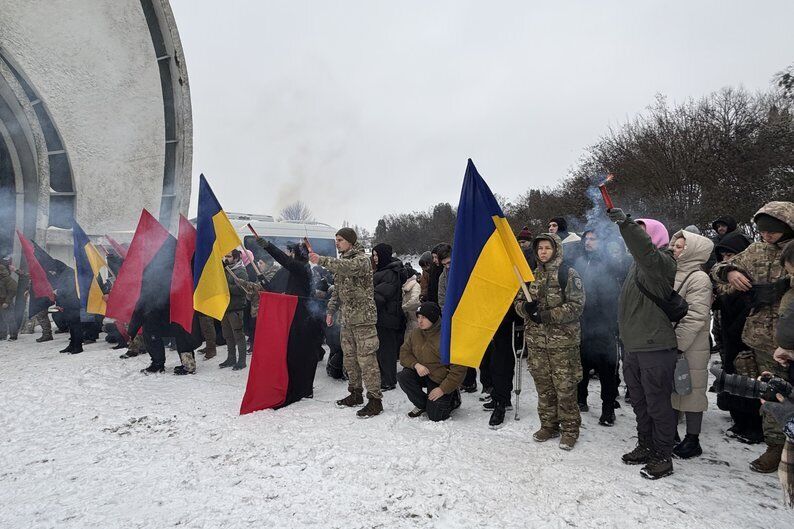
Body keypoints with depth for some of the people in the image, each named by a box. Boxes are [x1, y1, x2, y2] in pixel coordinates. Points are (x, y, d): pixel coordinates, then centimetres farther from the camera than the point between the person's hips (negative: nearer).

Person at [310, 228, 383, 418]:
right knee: (349, 357, 14)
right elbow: (337, 289, 21)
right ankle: (356, 394, 26)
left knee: (366, 358, -9)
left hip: (363, 317, -8)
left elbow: (349, 267, -32)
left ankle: (375, 400, -5)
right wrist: (331, 310, 14)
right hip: (347, 318, 9)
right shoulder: (341, 262, 17)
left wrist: (322, 260, -36)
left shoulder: (361, 259, -9)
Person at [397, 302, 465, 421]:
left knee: (435, 416, -11)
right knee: (402, 377, -23)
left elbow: (459, 368, -19)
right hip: (421, 374, 5)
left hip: (441, 380, -5)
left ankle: (453, 398, 21)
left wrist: (443, 389, -19)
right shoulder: (415, 333, 0)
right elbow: (404, 353, 6)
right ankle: (422, 405, 1)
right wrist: (416, 365, -17)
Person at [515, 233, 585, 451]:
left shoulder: (568, 274, -5)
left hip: (562, 341, -5)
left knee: (565, 388, 0)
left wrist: (547, 315, -18)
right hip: (536, 340, 5)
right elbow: (518, 301, 16)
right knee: (543, 386, 13)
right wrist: (526, 307, -8)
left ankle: (570, 429, 15)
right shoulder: (532, 275, 12)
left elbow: (576, 305, -12)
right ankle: (549, 425, 27)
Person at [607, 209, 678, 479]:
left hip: (656, 348, -9)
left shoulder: (661, 262, -11)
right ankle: (646, 447, 33)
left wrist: (626, 223, -42)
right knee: (640, 402, 19)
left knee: (658, 404, 2)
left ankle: (663, 457, 14)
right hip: (633, 346, 9)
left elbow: (646, 251, -37)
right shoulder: (638, 265, 16)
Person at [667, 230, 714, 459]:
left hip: (690, 348, -8)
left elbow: (695, 317, -20)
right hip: (671, 345, 8)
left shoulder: (699, 278, -13)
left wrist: (677, 343, -20)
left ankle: (692, 441, 15)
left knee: (690, 391, 3)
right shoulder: (675, 273, 13)